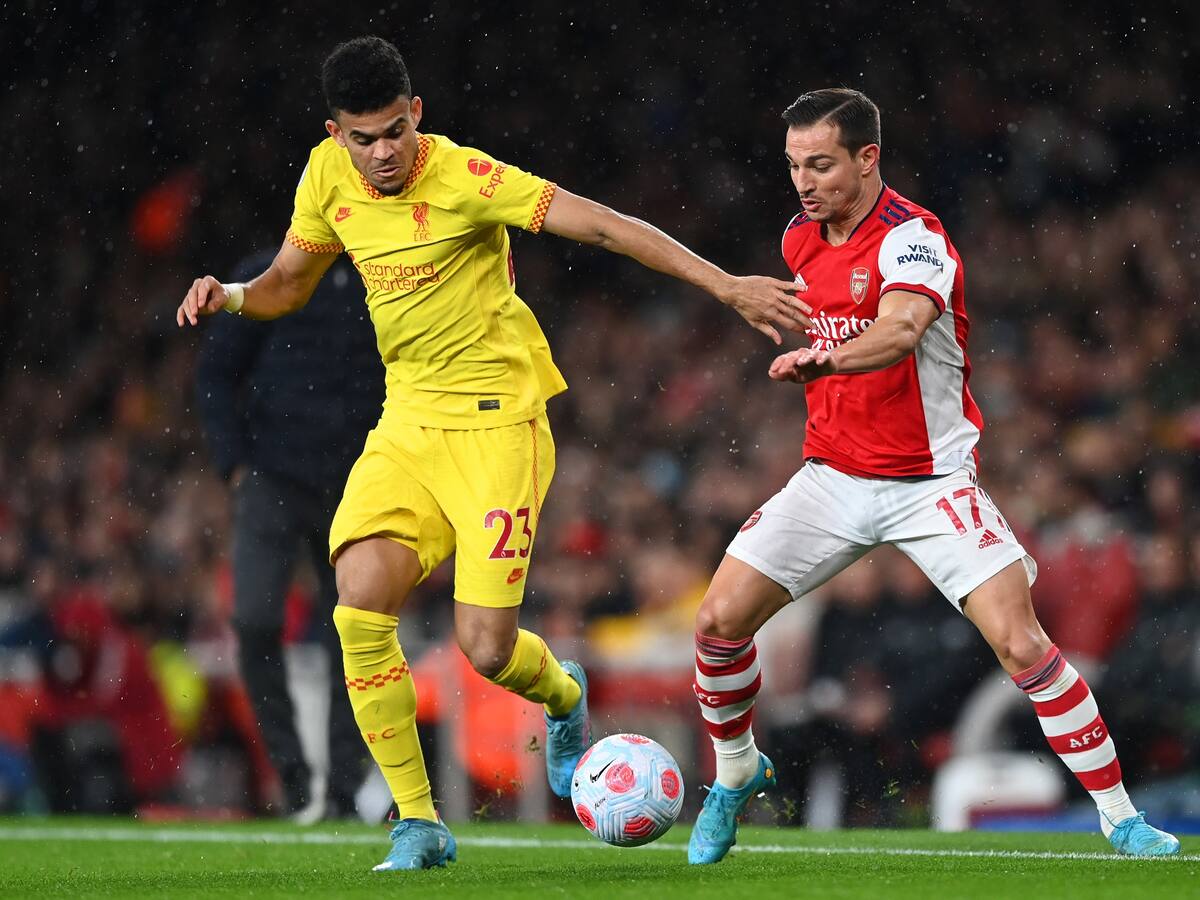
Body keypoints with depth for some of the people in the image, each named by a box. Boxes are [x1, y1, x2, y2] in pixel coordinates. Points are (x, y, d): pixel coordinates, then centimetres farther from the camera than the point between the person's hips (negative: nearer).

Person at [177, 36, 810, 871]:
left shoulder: (465, 178, -16)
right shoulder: (328, 176, 2)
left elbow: (606, 227, -17)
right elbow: (288, 283, 18)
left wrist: (726, 285, -21)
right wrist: (229, 295, -4)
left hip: (497, 421, -5)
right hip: (407, 421, 5)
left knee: (487, 646, -12)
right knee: (360, 606, -16)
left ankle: (562, 693, 29)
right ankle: (418, 825, -3)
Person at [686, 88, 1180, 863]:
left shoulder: (913, 239, -19)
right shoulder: (800, 238, 4)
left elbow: (900, 331, -41)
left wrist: (826, 359, -58)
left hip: (930, 480, -6)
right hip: (833, 475, 6)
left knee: (1021, 643, -17)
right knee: (720, 621, -4)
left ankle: (1121, 818, -5)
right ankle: (737, 776, 22)